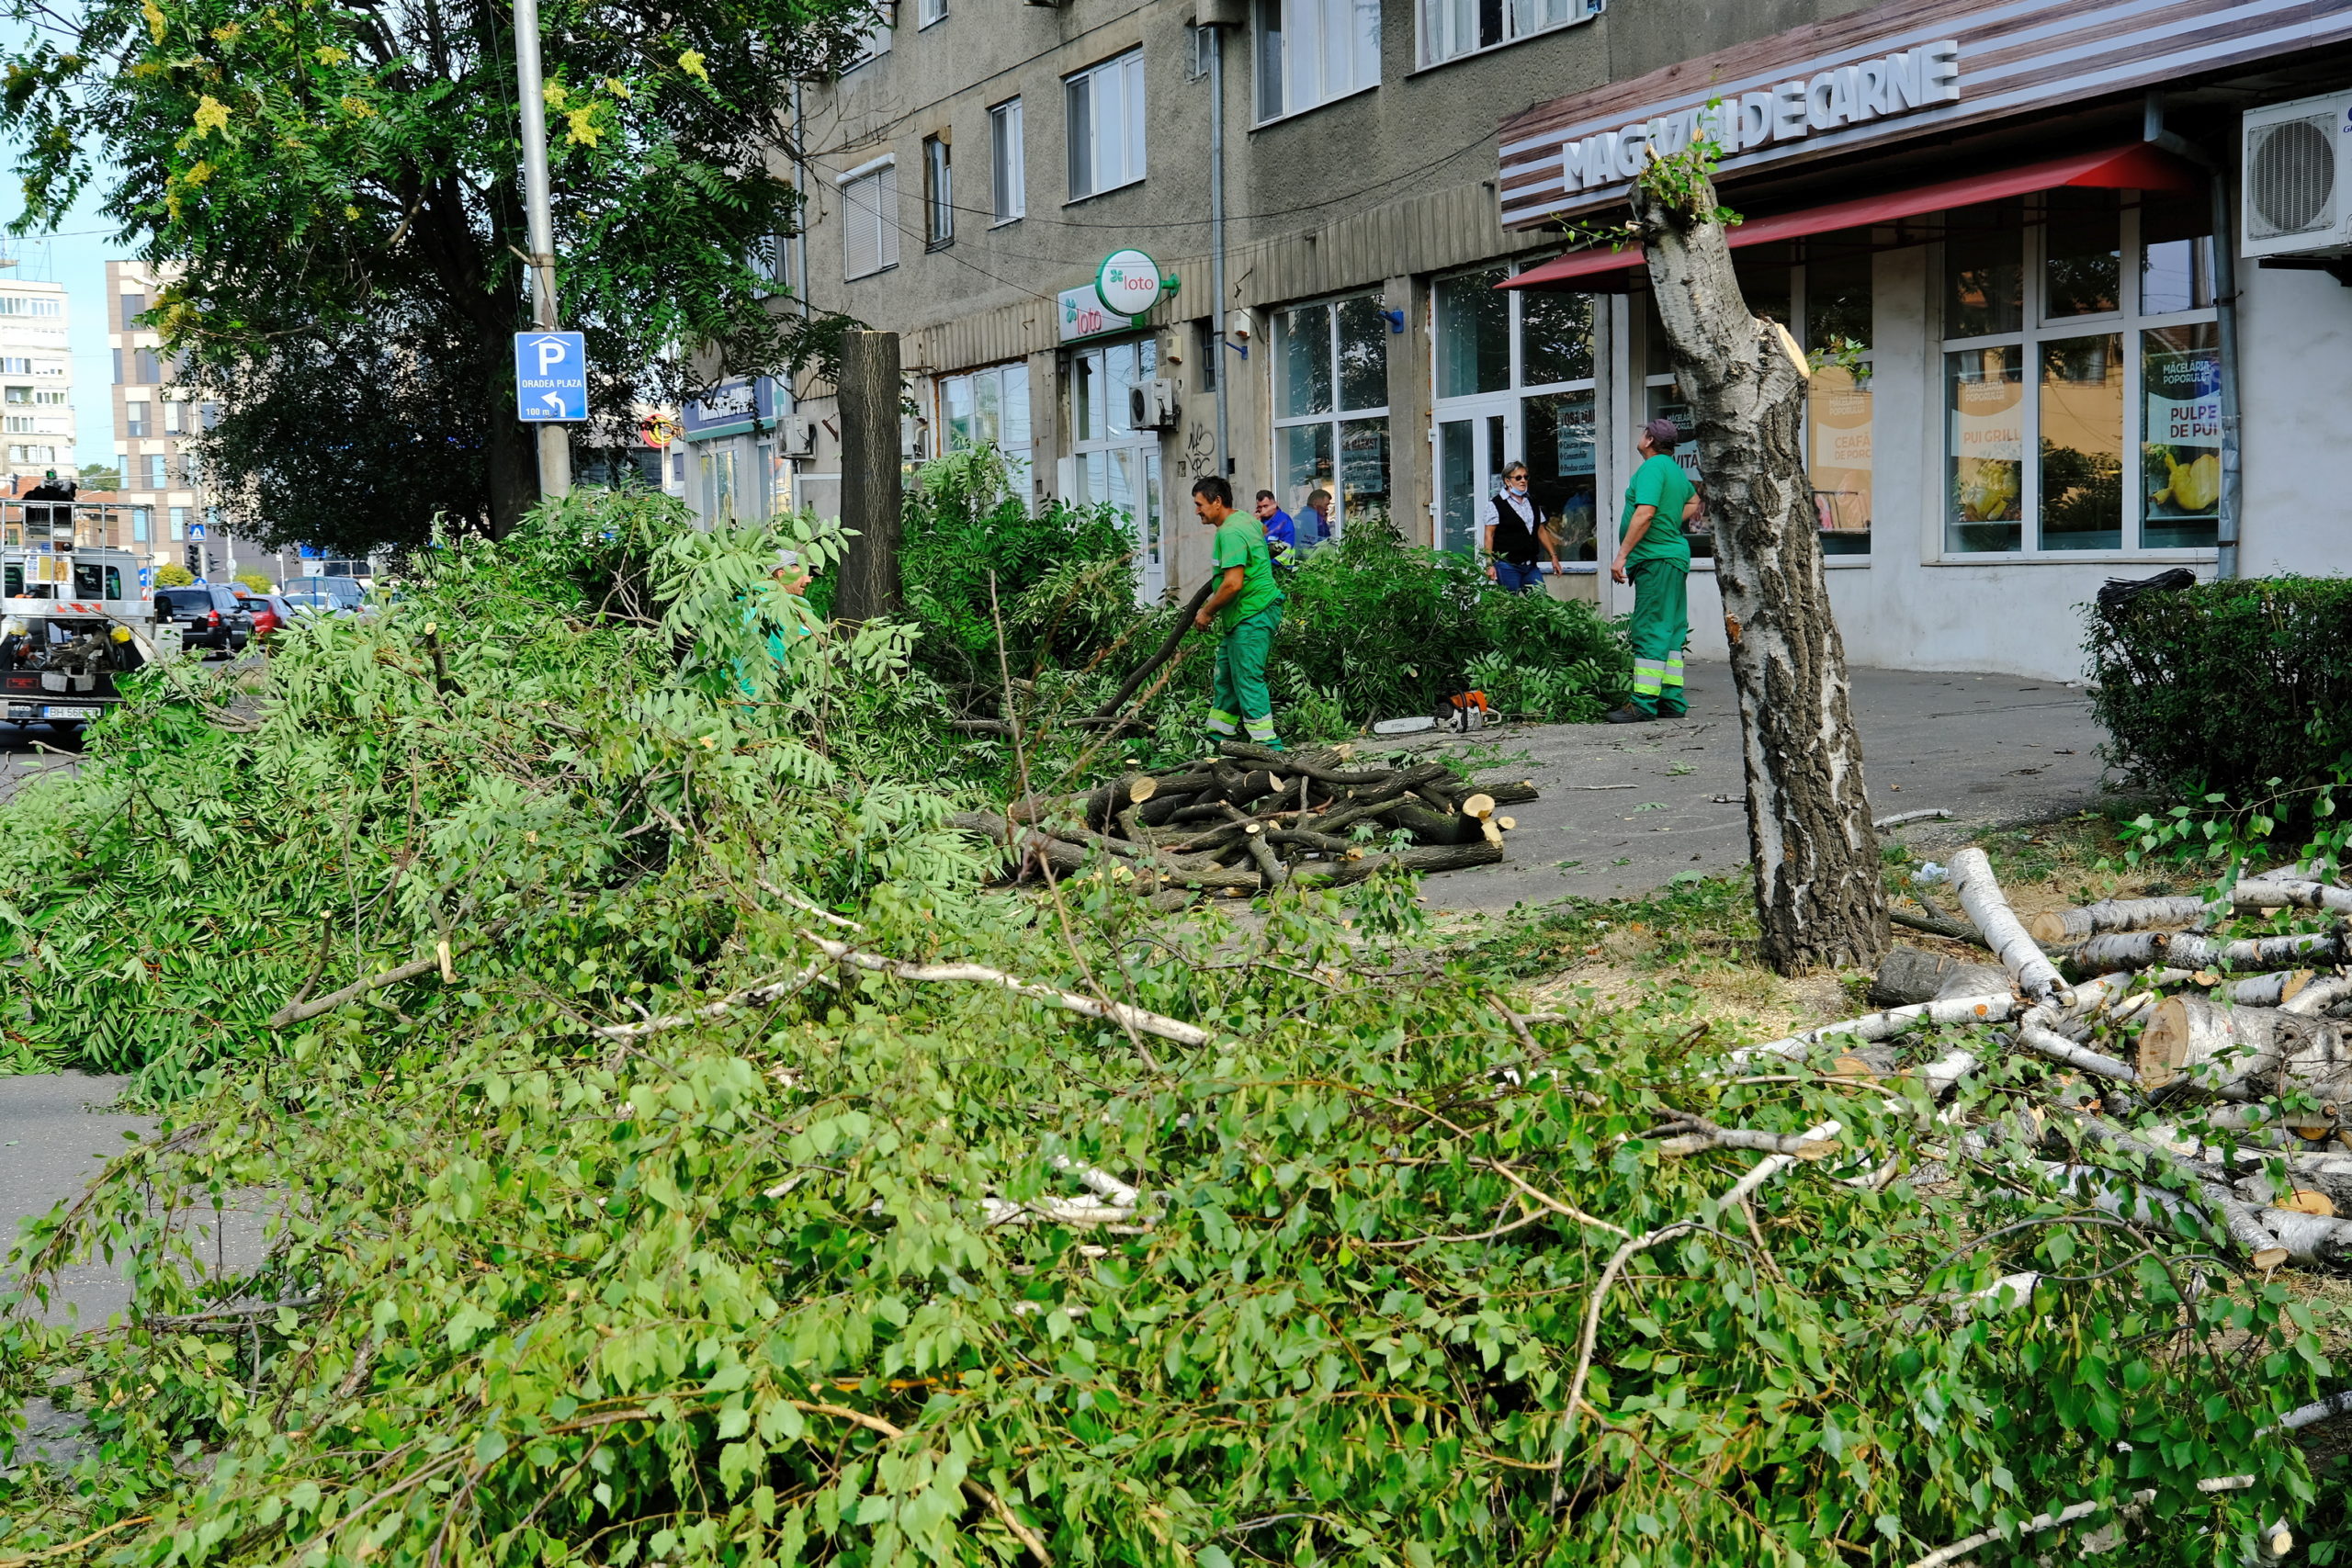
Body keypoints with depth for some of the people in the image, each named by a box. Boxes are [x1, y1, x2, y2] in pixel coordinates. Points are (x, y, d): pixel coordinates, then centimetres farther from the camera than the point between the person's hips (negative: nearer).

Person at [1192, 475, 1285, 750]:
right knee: (1226, 674, 17)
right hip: (1241, 616, 11)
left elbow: (1233, 584, -28)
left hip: (1251, 617, -11)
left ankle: (1267, 745, -5)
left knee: (1248, 679, -8)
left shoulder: (1230, 533, -19)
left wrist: (1207, 612, -13)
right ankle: (1217, 736, 26)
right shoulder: (1246, 521, 13)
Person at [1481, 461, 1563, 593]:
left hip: (1530, 566, 6)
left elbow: (1541, 531, 22)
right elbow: (1489, 535, -6)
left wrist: (1554, 556, 16)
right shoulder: (1496, 503, -2)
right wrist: (1489, 564, -14)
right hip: (1507, 566, -6)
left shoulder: (1532, 502, 17)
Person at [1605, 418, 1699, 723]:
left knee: (1650, 632, -10)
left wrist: (1621, 555, -21)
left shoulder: (1653, 467, -12)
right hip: (1675, 554, 10)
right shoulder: (1675, 469, 18)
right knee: (1671, 631, 12)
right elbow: (1694, 503, 34)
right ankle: (1672, 702, 15)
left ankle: (1643, 704, -11)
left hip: (1656, 559, -10)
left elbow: (1645, 514, -22)